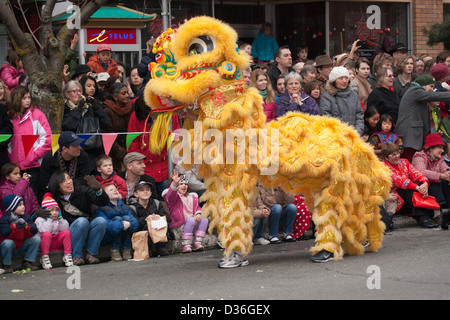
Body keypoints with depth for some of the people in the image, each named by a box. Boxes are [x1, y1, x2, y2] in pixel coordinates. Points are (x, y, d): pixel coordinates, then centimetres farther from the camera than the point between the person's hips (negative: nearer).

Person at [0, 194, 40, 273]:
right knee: (7, 243, -37)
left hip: (21, 247, 4)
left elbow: (34, 232, -10)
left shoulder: (26, 217, -1)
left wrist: (26, 225, -29)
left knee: (36, 239, -12)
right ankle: (7, 265, -11)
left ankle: (28, 262, -2)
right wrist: (14, 224, -37)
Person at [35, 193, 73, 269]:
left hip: (57, 243, 4)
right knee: (47, 234, -35)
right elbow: (45, 230, -21)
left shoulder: (59, 219, 14)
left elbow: (65, 229, -2)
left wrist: (60, 218, -6)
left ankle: (67, 254, -18)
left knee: (66, 232, -19)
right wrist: (49, 219, -16)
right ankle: (44, 257, -29)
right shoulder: (39, 220, -3)